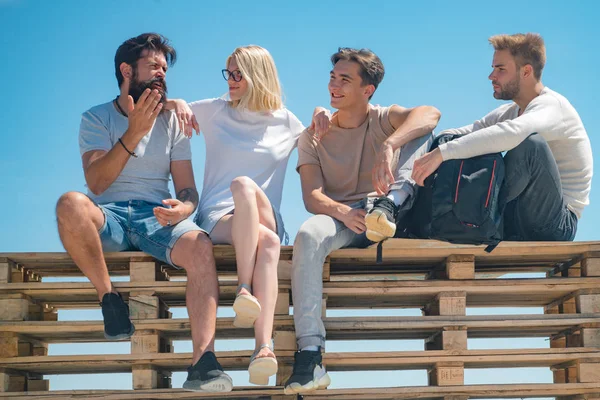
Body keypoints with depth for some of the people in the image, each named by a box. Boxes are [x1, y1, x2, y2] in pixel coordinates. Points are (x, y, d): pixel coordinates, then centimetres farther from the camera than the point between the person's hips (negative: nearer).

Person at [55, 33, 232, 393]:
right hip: (108, 217, -1)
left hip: (156, 216, 1)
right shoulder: (96, 119, 10)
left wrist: (183, 207, -16)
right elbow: (96, 183, -7)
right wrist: (134, 133, -16)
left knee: (200, 245, -33)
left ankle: (204, 361, -43)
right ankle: (109, 298, -18)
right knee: (71, 203, -37)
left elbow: (188, 190, 10)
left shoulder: (171, 122, 17)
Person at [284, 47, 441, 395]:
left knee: (423, 130, -12)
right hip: (340, 219, 1)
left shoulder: (385, 119, 8)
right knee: (308, 235, -37)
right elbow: (312, 197, -4)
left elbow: (430, 113, -17)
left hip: (391, 219, 0)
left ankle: (387, 205, -33)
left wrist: (387, 147, -37)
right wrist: (344, 214, -27)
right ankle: (310, 355, -42)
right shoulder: (313, 137, 12)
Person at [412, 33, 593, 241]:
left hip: (555, 225, -8)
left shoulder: (550, 105, -14)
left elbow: (511, 132, -35)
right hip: (520, 228, 8)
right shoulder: (510, 112, 15)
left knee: (530, 141, -31)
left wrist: (441, 153, -39)